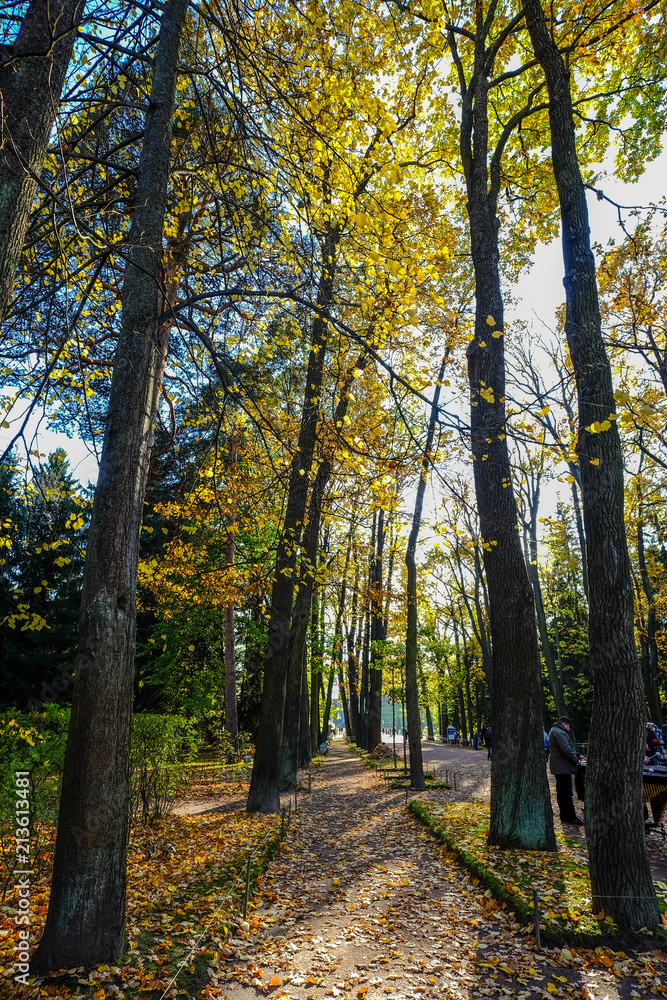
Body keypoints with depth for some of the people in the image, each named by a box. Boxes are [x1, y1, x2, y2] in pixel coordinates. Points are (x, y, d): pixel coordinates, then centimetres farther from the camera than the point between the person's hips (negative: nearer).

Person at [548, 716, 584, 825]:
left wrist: (578, 755, 15)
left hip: (558, 767, 11)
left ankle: (564, 816, 21)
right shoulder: (559, 733, -17)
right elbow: (567, 750, -23)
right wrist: (576, 760, -10)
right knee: (567, 793, -5)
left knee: (561, 793, 14)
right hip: (563, 767, -11)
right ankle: (571, 818, -1)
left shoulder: (555, 731, 18)